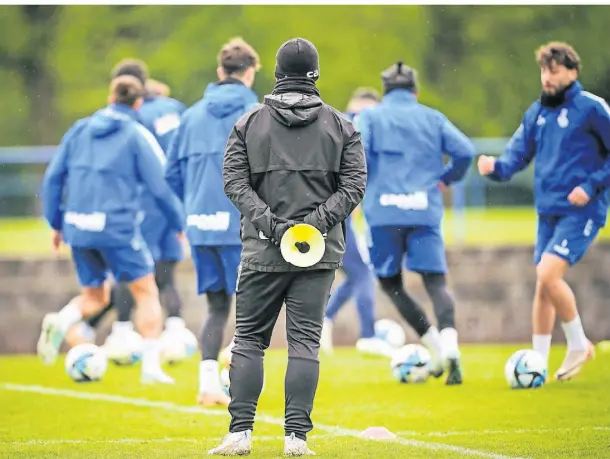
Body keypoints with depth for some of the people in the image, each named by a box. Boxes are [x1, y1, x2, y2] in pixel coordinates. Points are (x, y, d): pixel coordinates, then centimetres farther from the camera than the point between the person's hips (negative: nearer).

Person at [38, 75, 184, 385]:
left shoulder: (80, 129, 11)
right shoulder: (138, 136, -3)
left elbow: (53, 178, 10)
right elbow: (160, 187, -4)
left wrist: (56, 223, 18)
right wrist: (179, 225, 9)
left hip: (78, 229, 5)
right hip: (117, 228, -5)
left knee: (94, 298, 18)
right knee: (146, 292, 9)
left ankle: (60, 323, -12)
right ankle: (151, 365, 4)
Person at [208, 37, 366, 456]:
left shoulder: (249, 124, 5)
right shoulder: (341, 126, 5)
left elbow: (234, 181, -4)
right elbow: (354, 185, -3)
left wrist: (269, 222, -11)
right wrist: (316, 221, -9)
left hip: (263, 249, 0)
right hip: (320, 252, 0)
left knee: (248, 338, 7)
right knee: (305, 341, 0)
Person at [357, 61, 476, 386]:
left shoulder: (370, 117, 8)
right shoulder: (432, 118, 12)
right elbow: (465, 150, 2)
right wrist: (447, 178, 18)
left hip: (384, 212, -1)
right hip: (425, 211, 1)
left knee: (390, 283, 12)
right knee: (436, 281, 1)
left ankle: (436, 347, 0)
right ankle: (449, 344, -25)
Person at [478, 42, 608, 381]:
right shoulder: (538, 112, 11)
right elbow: (517, 155, 9)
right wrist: (495, 167, -12)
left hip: (580, 211, -7)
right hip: (548, 211, 7)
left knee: (548, 274, -19)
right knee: (543, 287, 7)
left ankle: (579, 344, -1)